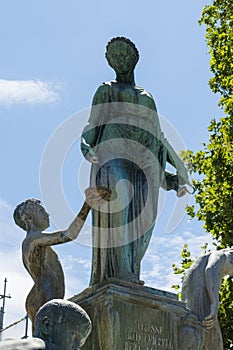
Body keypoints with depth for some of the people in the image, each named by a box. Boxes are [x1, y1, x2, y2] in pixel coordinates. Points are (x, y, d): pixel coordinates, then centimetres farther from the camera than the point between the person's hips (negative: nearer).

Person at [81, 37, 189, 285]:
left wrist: (175, 175, 18)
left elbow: (157, 136, 27)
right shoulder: (106, 90, 19)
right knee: (118, 201, -27)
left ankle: (128, 272, -12)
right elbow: (93, 123, 5)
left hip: (143, 159, 5)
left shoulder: (147, 97, 31)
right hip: (113, 152, -4)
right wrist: (86, 145, -18)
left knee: (143, 217, -11)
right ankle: (121, 270, -33)